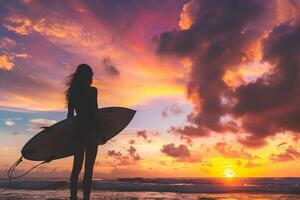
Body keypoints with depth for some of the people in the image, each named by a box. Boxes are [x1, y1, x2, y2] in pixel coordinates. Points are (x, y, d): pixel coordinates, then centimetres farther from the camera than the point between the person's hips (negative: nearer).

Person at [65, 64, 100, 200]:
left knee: (77, 166, 12)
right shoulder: (92, 90, -6)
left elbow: (70, 115, 12)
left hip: (77, 129, 6)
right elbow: (95, 113, -11)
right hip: (90, 130, -6)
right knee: (89, 167, -2)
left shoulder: (72, 91, 11)